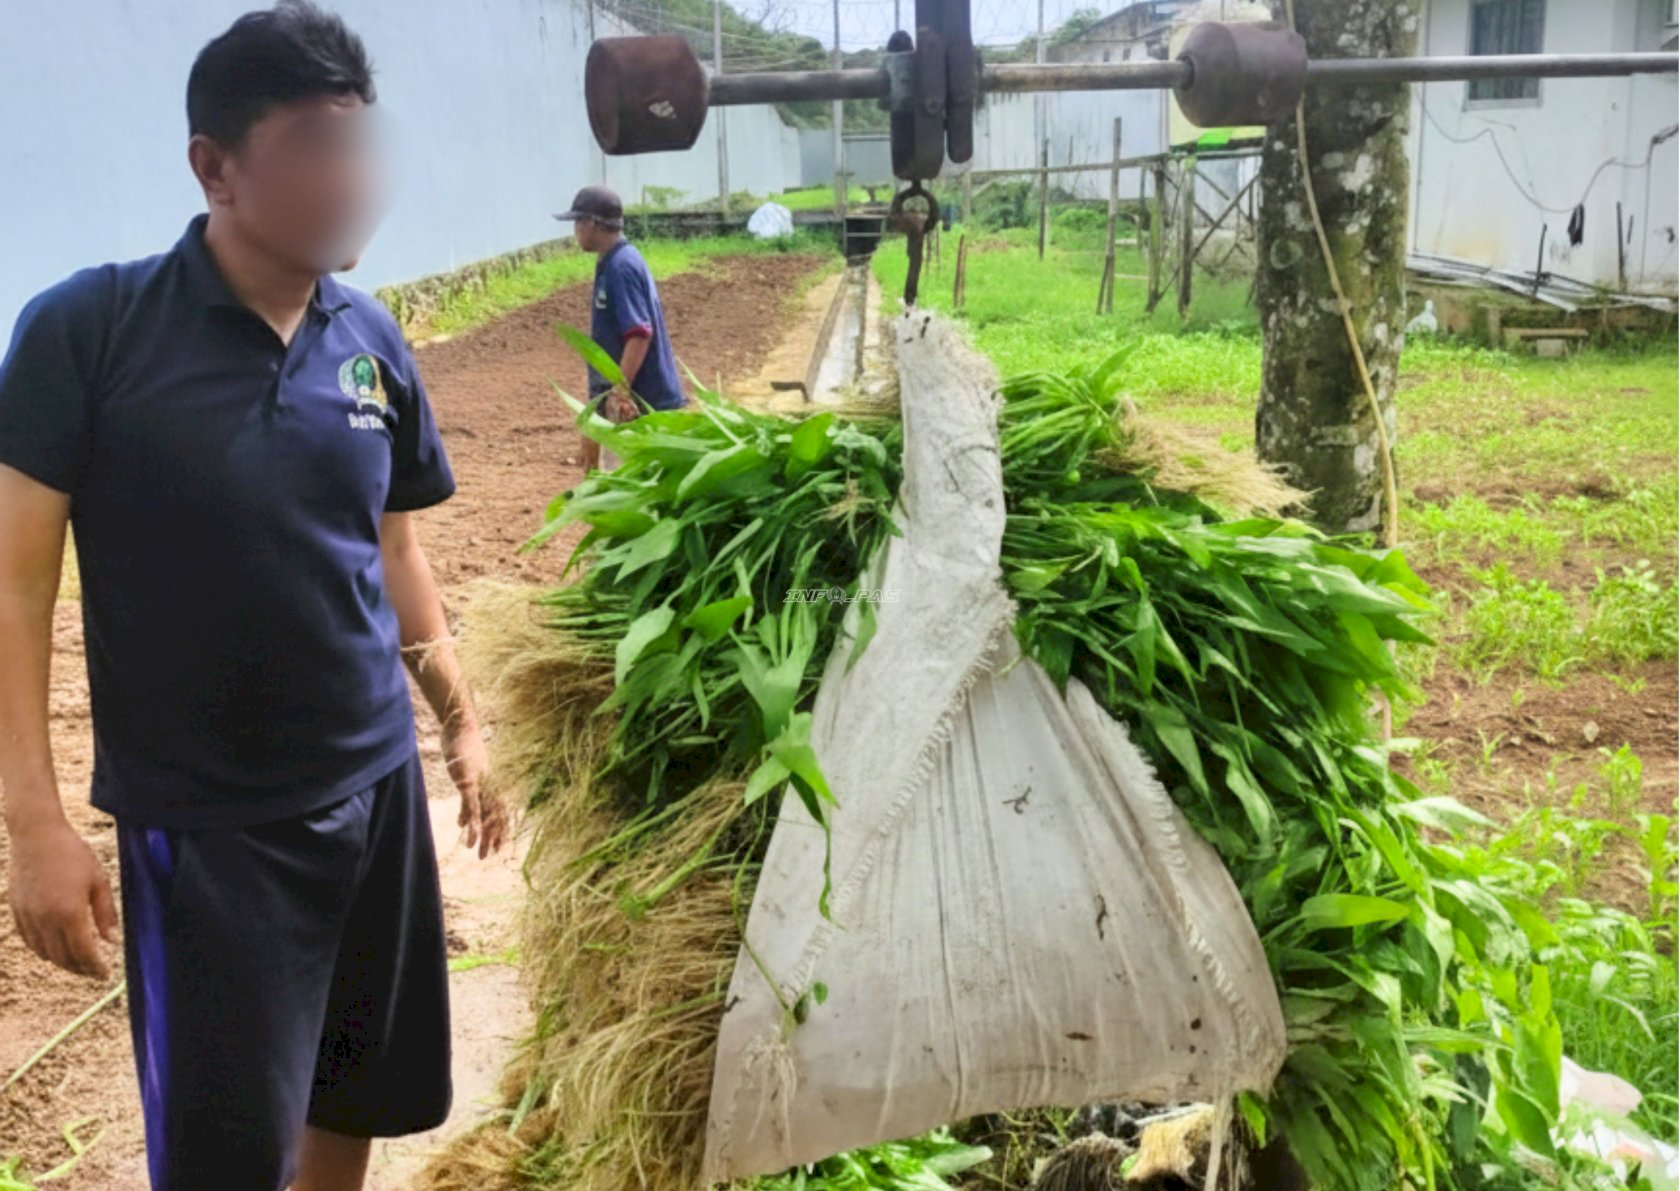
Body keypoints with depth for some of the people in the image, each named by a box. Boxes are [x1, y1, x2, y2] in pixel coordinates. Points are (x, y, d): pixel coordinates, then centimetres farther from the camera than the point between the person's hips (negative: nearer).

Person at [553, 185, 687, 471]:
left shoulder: (621, 266, -17)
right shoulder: (611, 263, 13)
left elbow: (640, 335, -25)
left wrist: (619, 391, -30)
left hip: (642, 403, -10)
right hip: (636, 397, 10)